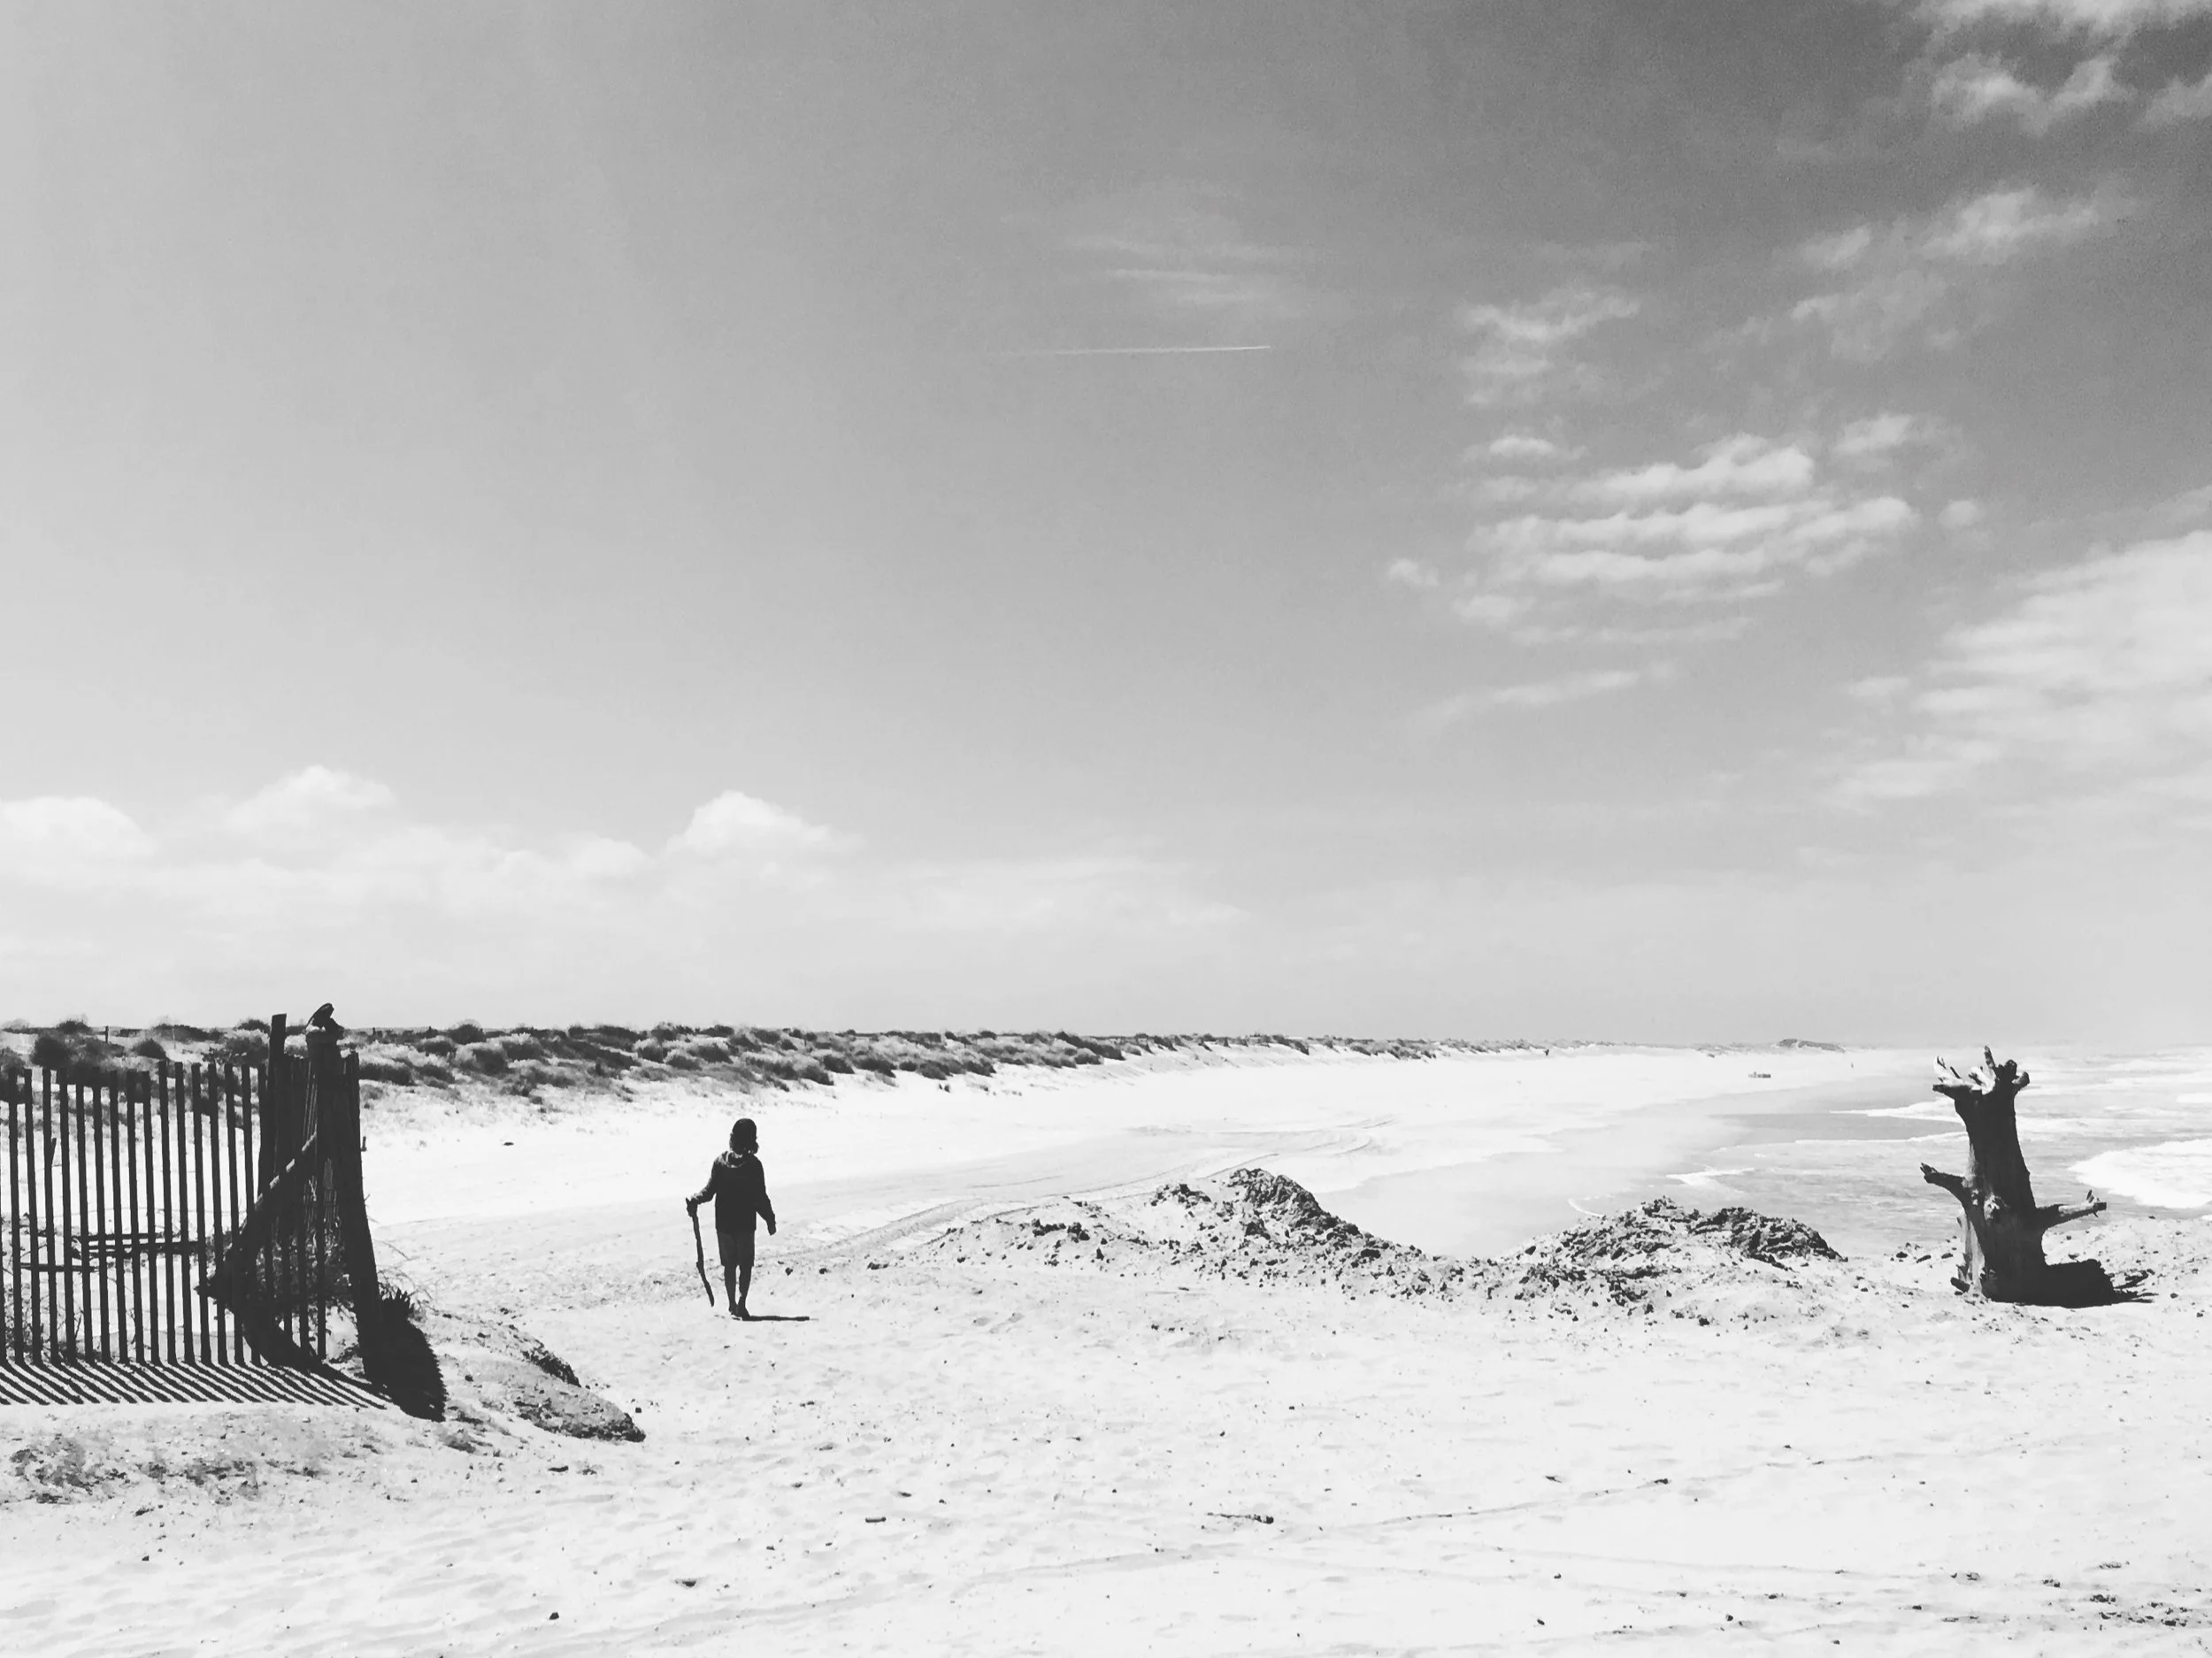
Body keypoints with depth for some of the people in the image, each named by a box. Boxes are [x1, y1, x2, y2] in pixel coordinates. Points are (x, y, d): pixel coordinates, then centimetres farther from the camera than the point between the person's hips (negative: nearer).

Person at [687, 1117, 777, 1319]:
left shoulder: (720, 1162, -4)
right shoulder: (753, 1164, -12)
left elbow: (709, 1190, -7)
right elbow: (760, 1197, -10)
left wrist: (695, 1199, 6)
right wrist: (770, 1219, -1)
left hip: (723, 1223, 3)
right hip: (745, 1224, -3)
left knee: (729, 1264, 15)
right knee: (745, 1264, 9)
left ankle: (732, 1306, 15)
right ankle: (741, 1304, -2)